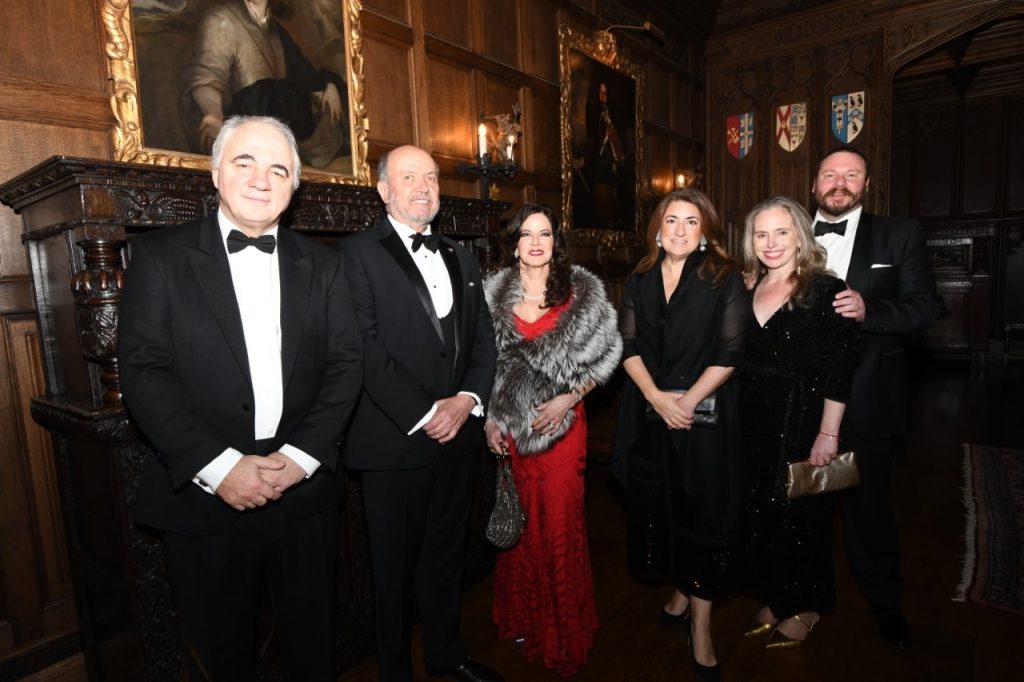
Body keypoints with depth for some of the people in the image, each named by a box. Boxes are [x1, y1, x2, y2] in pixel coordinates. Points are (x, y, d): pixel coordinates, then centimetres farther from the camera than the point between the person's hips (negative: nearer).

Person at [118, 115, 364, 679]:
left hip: (305, 491, 2)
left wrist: (301, 456, -12)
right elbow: (142, 372, -9)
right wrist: (219, 466, -17)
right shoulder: (159, 256, -1)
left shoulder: (322, 264, 5)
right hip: (202, 498, -1)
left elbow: (346, 364, -1)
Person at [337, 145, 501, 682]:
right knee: (396, 568, 13)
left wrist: (467, 399, -6)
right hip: (395, 440, -5)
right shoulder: (357, 253, -6)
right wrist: (424, 414, -17)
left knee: (447, 556, 20)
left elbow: (483, 340, 10)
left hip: (458, 435, 6)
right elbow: (367, 350, -15)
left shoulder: (460, 258, 13)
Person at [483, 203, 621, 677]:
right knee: (519, 521, 12)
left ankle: (563, 631, 28)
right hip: (509, 425, 2)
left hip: (561, 423, -2)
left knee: (560, 521, 5)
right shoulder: (494, 294, 4)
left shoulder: (582, 293, -1)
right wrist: (488, 416, 2)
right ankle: (523, 617, 35)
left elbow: (602, 357, 1)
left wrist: (570, 397, -11)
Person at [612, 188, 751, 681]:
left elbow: (730, 351, -8)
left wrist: (687, 401, -14)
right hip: (647, 414, 4)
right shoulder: (640, 280, 8)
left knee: (700, 515, 5)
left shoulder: (724, 279, -3)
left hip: (703, 415, -3)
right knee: (656, 508, 13)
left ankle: (701, 625, 22)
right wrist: (657, 397, -11)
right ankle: (681, 593, 38)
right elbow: (628, 344, 2)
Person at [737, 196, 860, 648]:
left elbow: (840, 370, -13)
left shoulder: (826, 291, -10)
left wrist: (828, 434, -16)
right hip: (750, 422, 5)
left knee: (799, 515, 9)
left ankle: (804, 607, 32)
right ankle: (774, 598, 36)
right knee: (756, 511, 14)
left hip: (800, 421, -5)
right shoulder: (745, 290, 6)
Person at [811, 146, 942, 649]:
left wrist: (869, 310, -23)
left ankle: (884, 602, 37)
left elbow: (926, 305, -5)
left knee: (869, 504, 13)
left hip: (868, 402, -2)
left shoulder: (900, 235, 2)